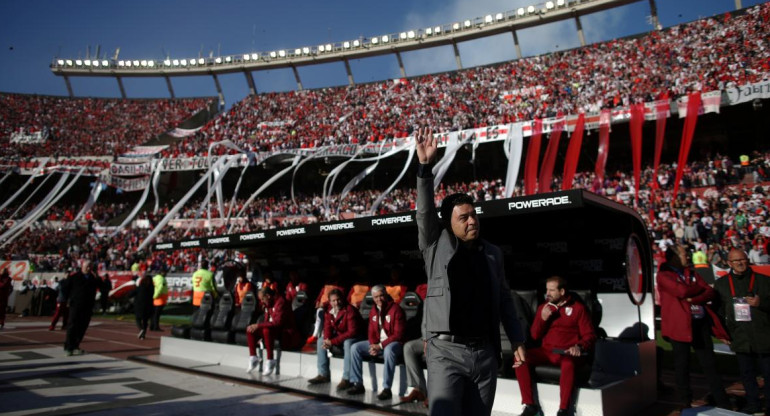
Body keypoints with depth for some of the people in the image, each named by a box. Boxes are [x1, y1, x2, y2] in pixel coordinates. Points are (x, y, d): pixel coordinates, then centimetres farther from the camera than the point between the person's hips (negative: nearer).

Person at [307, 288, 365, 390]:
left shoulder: (350, 310, -26)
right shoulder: (328, 310, -4)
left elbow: (353, 332, -30)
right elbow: (327, 327, 3)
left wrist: (333, 342, -31)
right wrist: (327, 340, -21)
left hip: (355, 337, -8)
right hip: (339, 335, 8)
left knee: (348, 343, -37)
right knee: (321, 341, -3)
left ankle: (346, 379, -33)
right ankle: (324, 375, 2)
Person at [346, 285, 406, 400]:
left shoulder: (396, 309, -12)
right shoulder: (373, 312, 9)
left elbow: (398, 334, -17)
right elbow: (371, 332, 12)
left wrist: (380, 345, -21)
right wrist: (373, 345, -10)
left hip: (394, 343, -7)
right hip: (377, 343, 7)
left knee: (389, 349, -40)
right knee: (355, 347, -7)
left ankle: (386, 389, -35)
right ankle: (357, 384, -5)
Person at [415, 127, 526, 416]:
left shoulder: (492, 253, 10)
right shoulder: (437, 246, 1)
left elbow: (504, 300, 15)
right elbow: (425, 212, -12)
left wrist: (517, 340, 12)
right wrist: (424, 165, -20)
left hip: (485, 352, 4)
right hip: (446, 351, -4)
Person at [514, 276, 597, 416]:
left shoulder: (578, 308, 5)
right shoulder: (543, 308, 16)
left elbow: (589, 335, 2)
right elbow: (535, 336, 14)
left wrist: (579, 347, -19)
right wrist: (542, 319, -4)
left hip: (568, 353, -4)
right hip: (546, 351, 4)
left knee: (568, 363, -39)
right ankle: (530, 405, -17)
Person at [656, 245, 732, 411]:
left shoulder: (692, 273, 17)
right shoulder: (663, 275, -2)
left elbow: (711, 293, 7)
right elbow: (682, 291, -18)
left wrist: (693, 299, -12)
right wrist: (700, 288, 0)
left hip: (701, 323, 5)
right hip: (680, 324, -5)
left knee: (709, 364, 8)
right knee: (682, 364, 4)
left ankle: (723, 403, 15)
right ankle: (686, 403, 17)